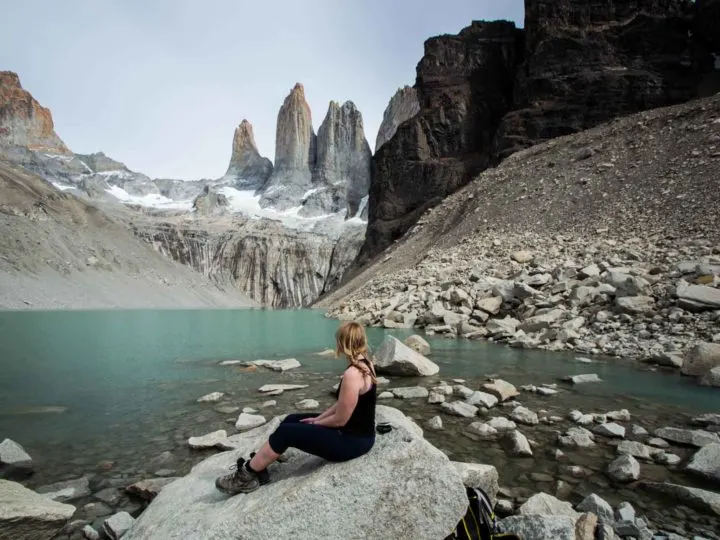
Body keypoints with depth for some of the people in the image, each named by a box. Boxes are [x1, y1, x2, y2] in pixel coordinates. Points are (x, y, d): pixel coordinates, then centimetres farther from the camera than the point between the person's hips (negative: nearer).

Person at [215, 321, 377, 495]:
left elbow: (340, 420, -21)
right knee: (291, 420, 12)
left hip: (353, 441, -9)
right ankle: (257, 466, 20)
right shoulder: (366, 364, 3)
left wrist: (316, 423, -3)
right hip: (356, 432, 9)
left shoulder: (352, 375, -28)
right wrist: (317, 419, 8)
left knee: (286, 432, -7)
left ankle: (247, 475, 10)